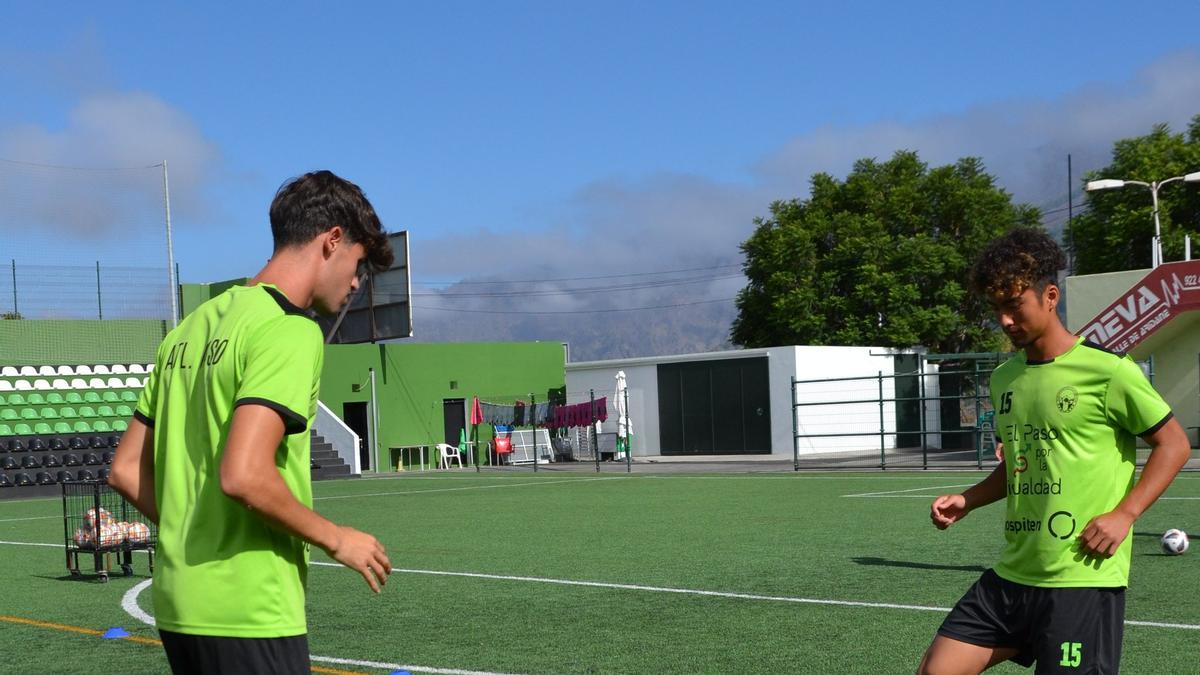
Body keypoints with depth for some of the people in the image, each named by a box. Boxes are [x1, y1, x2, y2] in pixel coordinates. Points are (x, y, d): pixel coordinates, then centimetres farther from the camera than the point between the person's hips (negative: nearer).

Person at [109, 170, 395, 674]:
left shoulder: (194, 326, 14)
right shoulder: (289, 330, -13)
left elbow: (126, 470, 15)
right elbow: (243, 476, -24)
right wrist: (336, 539, -11)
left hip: (177, 602, 9)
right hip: (249, 613, -9)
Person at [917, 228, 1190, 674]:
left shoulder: (1107, 370, -9)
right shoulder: (1004, 378, 12)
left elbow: (1173, 444, -3)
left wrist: (1123, 514, -13)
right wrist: (966, 501, 8)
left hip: (1083, 577, -7)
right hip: (1011, 574, 7)